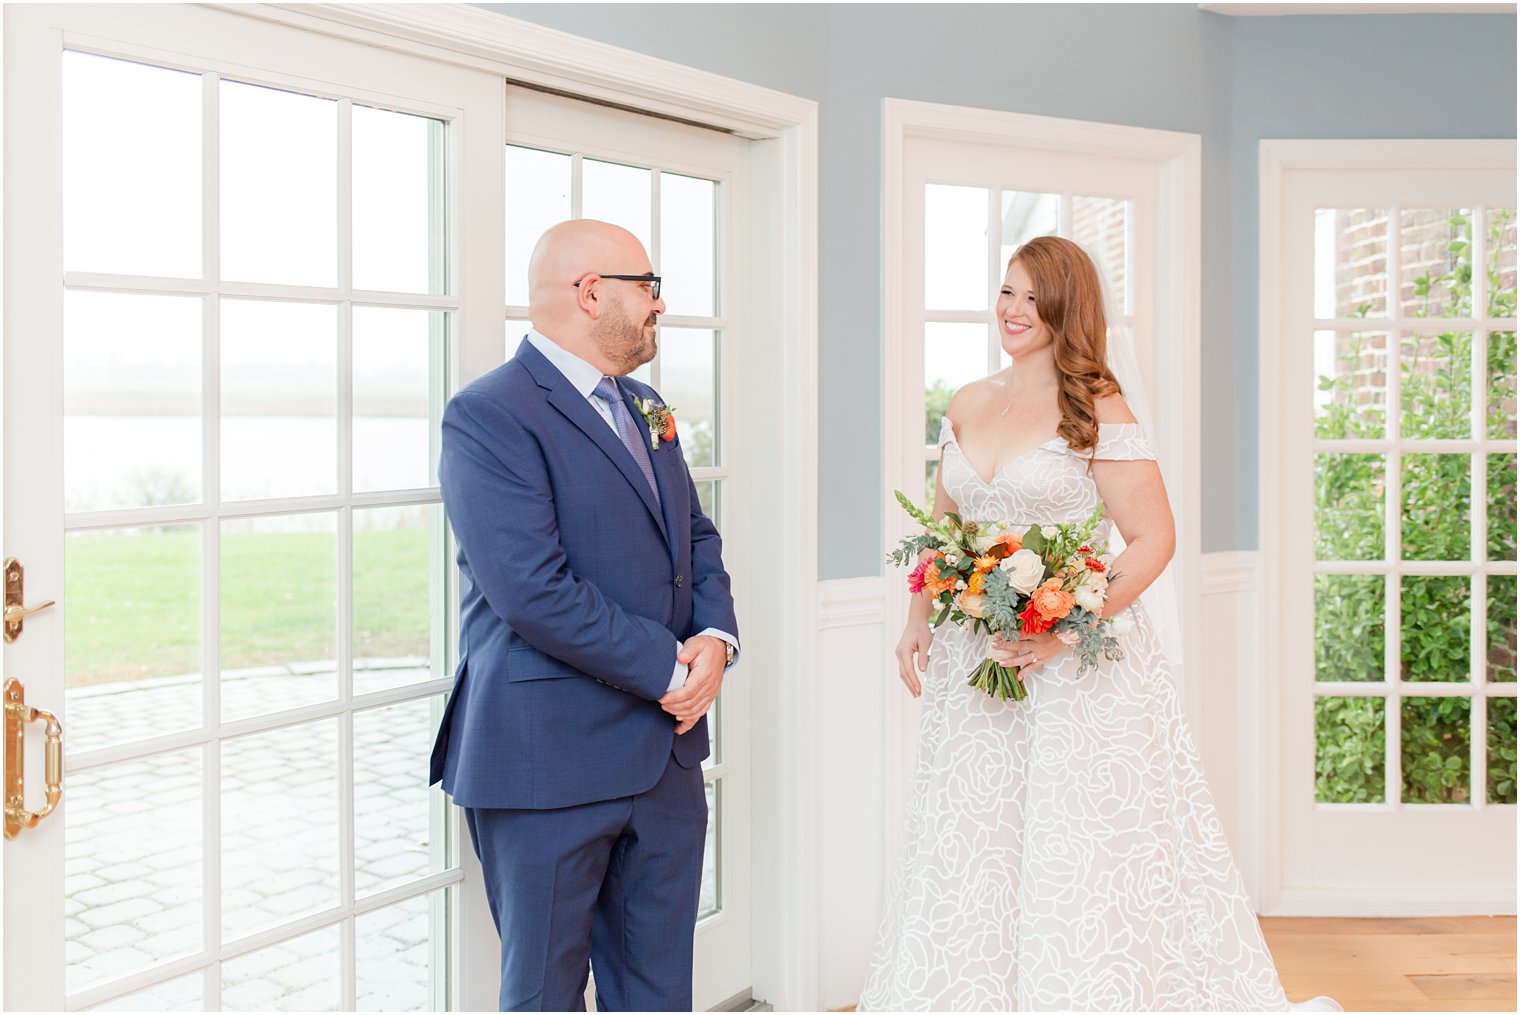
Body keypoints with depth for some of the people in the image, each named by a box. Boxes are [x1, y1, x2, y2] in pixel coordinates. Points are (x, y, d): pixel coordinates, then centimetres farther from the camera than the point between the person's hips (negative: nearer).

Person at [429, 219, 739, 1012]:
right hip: (551, 763, -7)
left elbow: (696, 536, 16)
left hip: (666, 753, 8)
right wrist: (668, 669, -16)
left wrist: (716, 636, -4)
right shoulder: (490, 416, -15)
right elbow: (534, 592, -23)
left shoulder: (644, 408, 13)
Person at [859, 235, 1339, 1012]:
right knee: (967, 849, 10)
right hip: (974, 659, 6)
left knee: (1082, 855, -1)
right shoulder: (967, 407, 10)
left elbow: (1153, 539, -11)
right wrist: (918, 622, 7)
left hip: (1077, 663, -6)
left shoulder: (1096, 410, -7)